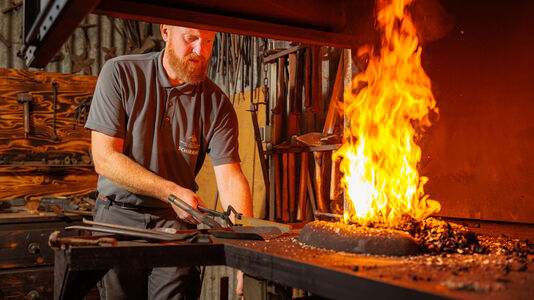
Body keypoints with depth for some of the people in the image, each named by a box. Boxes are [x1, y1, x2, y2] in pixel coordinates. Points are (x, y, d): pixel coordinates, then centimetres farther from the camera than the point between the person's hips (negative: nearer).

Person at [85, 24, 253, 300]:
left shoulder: (217, 104, -5)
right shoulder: (119, 73, -8)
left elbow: (230, 178, -11)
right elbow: (104, 158, -13)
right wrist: (171, 191, -23)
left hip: (176, 220, 1)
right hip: (118, 215, 0)